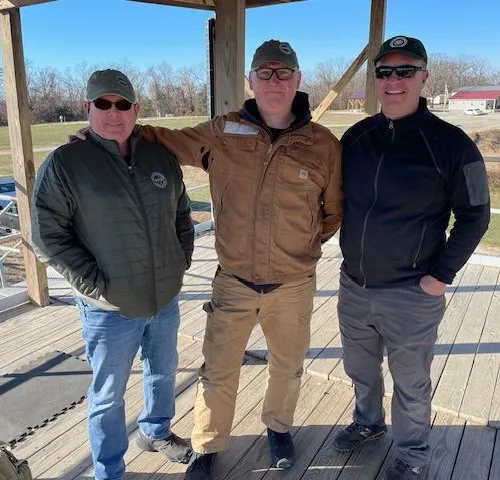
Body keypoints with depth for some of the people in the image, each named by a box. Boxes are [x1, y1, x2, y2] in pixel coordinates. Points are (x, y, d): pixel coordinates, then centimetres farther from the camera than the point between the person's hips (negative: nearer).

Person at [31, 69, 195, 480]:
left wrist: (183, 258, 5)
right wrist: (95, 284, -16)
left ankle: (157, 431, 52)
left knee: (164, 373, 24)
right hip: (110, 309, -5)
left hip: (165, 298, 5)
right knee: (109, 395, 12)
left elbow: (181, 213, 14)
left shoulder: (161, 156, 2)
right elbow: (49, 236, -12)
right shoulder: (64, 163, -12)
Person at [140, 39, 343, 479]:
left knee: (288, 368, 22)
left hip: (293, 285, 1)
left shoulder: (324, 145, -7)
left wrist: (306, 244, 4)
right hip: (234, 281, 0)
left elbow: (336, 210, 6)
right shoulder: (222, 133, -6)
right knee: (218, 371, 13)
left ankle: (278, 427, 52)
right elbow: (165, 139, 8)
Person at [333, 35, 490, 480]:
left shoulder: (451, 144, -12)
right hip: (354, 286, 5)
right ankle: (369, 422, 51)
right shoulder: (356, 137, 2)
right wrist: (351, 254, 10)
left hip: (410, 294, -5)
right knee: (360, 368, 24)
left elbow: (474, 216, -7)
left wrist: (441, 275, -11)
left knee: (410, 383, 14)